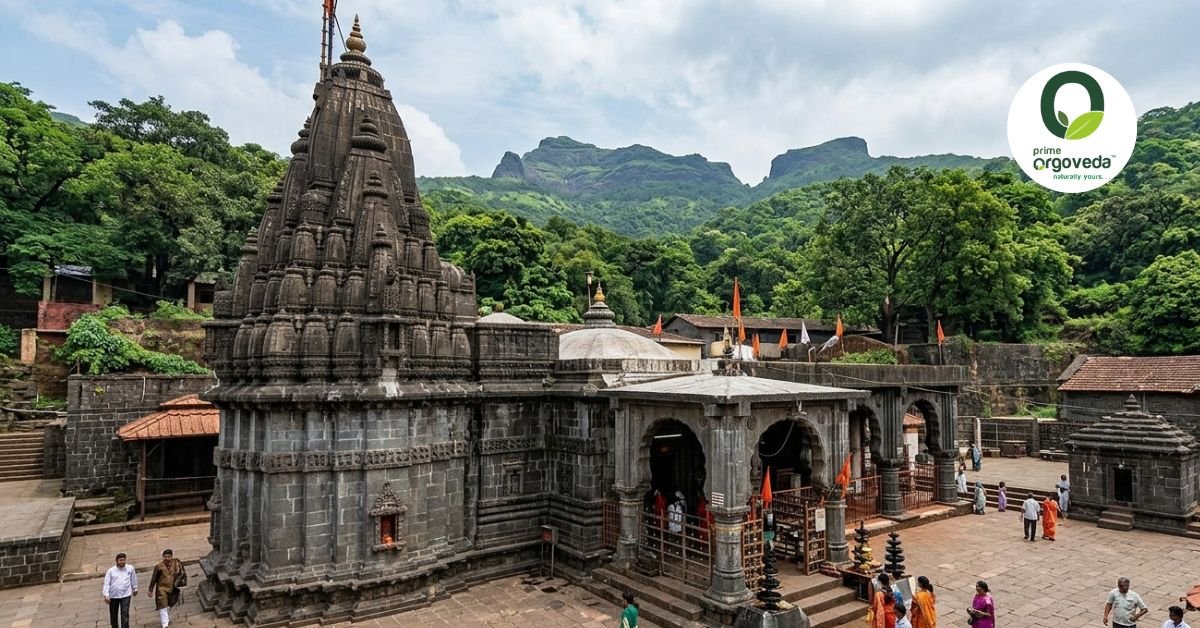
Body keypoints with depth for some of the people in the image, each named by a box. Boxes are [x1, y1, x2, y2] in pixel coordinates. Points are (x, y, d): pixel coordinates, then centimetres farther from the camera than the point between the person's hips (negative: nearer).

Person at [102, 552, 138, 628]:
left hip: (126, 595, -1)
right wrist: (106, 595, -11)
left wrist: (135, 589, 22)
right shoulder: (110, 571, -1)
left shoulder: (130, 568, 2)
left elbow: (133, 579, 14)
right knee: (113, 615, 14)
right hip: (113, 596, 1)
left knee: (125, 614, -10)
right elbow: (107, 583, -3)